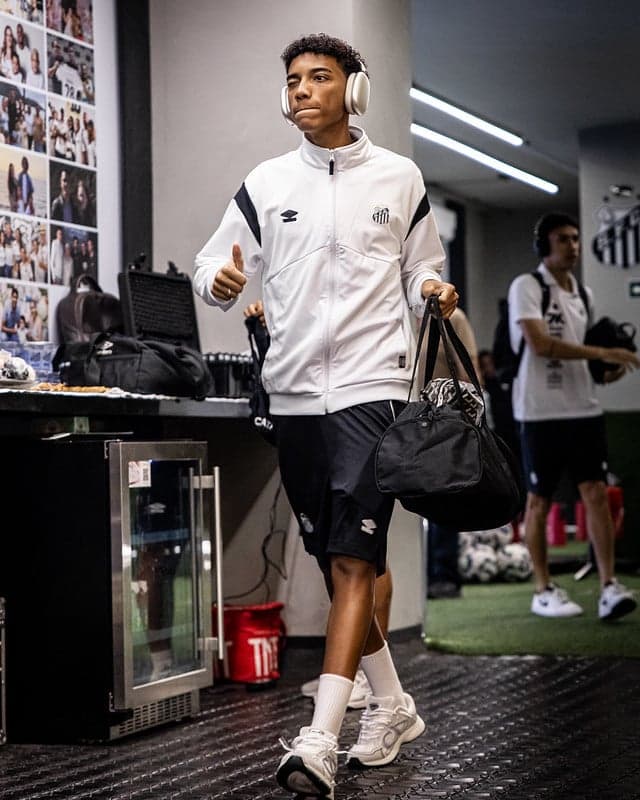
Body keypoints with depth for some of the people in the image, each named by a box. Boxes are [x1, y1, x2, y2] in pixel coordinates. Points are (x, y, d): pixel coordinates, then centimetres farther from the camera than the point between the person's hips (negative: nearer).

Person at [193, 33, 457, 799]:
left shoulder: (399, 178, 6)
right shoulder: (266, 184, 9)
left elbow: (422, 272, 14)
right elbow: (212, 263, 9)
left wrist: (433, 292, -9)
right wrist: (219, 278, -14)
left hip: (371, 384, -3)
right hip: (293, 390, 4)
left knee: (352, 560, -14)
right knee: (337, 562, 11)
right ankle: (391, 705, 27)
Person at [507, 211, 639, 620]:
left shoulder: (584, 294, 15)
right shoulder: (527, 287, -8)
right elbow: (539, 343, -21)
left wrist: (607, 369, 6)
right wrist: (602, 352, -23)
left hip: (584, 407, 6)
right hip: (541, 412, -5)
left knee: (596, 493, -4)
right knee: (539, 501, 3)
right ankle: (544, 590, 13)